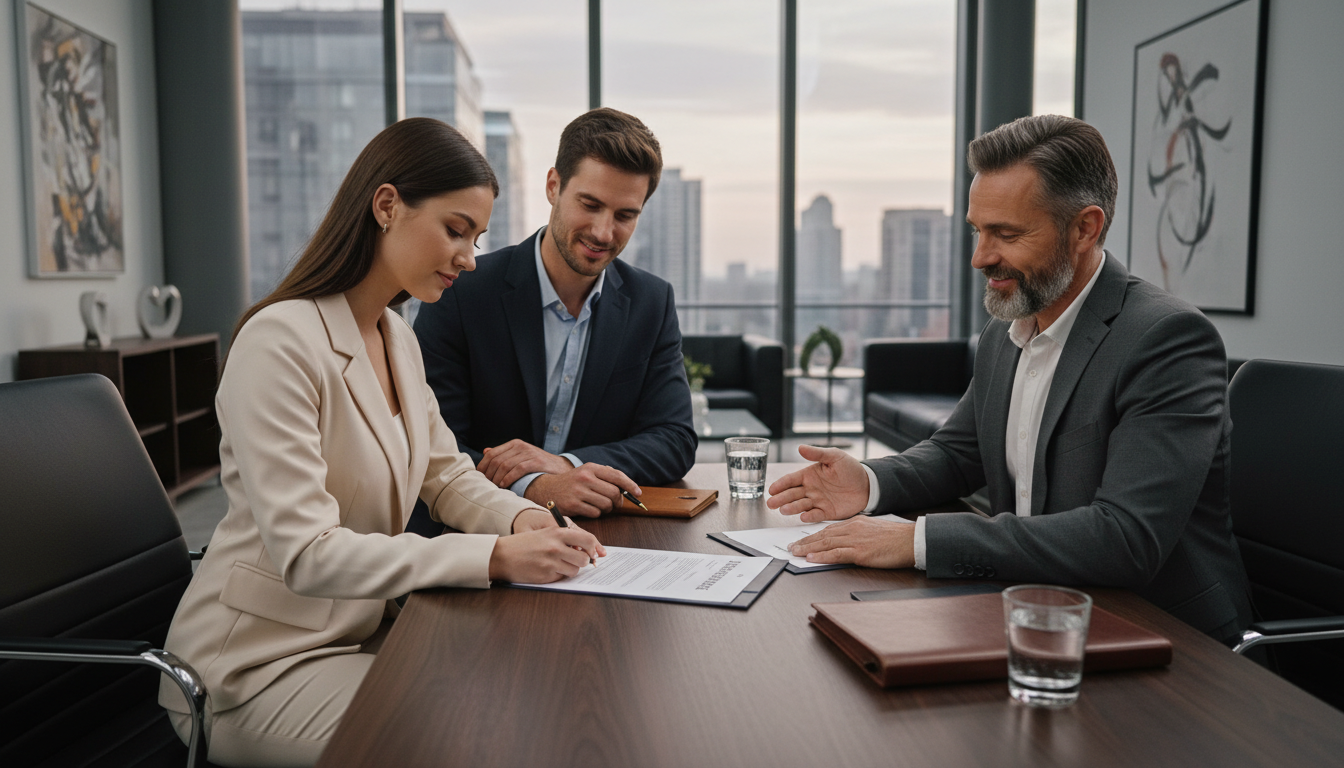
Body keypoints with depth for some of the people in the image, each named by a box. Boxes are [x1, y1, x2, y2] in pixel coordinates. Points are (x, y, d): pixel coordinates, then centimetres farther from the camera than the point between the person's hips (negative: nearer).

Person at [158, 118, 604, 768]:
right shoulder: (280, 342, -23)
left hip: (360, 627, 8)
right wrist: (494, 556, -33)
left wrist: (520, 518, -13)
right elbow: (306, 554, -28)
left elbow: (447, 475, 9)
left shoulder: (398, 337, 6)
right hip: (260, 665, -7)